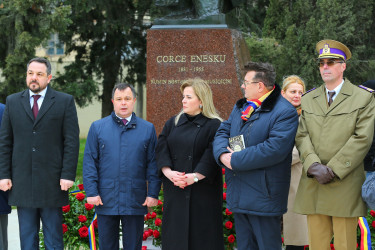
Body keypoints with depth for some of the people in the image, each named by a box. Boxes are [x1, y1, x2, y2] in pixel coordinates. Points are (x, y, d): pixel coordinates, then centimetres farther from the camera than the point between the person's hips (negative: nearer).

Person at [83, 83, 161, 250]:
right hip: (106, 200, 0)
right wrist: (91, 192, -5)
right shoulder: (97, 127, 6)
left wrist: (153, 194, -1)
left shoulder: (148, 129, 6)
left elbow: (153, 164, 5)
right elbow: (89, 162, 4)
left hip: (135, 202, 0)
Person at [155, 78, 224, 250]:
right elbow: (161, 150, 4)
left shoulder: (213, 126, -2)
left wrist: (195, 176, -22)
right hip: (174, 192, 4)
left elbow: (212, 156, -11)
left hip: (202, 191, -4)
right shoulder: (172, 123, 13)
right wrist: (168, 172, -13)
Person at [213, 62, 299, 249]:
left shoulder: (285, 112, -13)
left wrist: (236, 160, -20)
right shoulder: (241, 107, 16)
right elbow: (222, 132, 12)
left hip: (263, 197, -8)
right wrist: (222, 153, -12)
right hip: (238, 196, 8)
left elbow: (275, 148, -24)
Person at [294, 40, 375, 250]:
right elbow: (302, 136, 7)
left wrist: (333, 170, -12)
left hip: (345, 184, -3)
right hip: (313, 185, 3)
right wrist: (313, 166, -12)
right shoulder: (308, 100, 16)